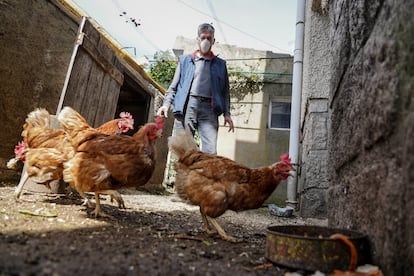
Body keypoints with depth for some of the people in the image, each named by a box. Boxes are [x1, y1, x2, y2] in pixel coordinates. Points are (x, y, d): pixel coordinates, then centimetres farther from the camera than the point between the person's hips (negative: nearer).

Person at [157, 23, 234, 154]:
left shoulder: (220, 64, 21)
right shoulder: (185, 60, 19)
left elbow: (225, 91, 17)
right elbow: (174, 86, 16)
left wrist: (227, 113, 5)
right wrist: (166, 104, 1)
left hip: (208, 108, 0)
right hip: (186, 105, 0)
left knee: (210, 150, -13)